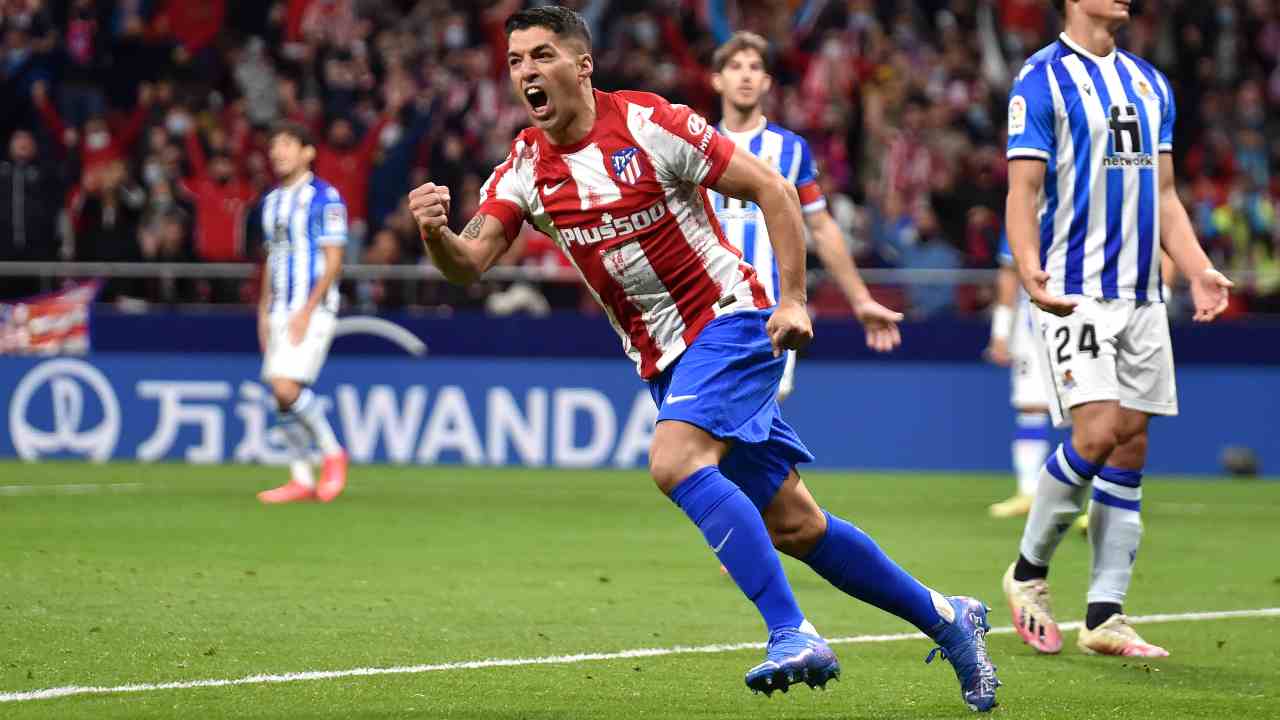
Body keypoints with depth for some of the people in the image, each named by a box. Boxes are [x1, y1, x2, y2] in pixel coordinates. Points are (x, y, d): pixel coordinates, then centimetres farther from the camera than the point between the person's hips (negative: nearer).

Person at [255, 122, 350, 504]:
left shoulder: (325, 198, -9)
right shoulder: (272, 201, 15)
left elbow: (333, 261, -12)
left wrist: (307, 311, -18)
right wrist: (264, 312, 14)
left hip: (313, 310, -7)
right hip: (281, 310, 8)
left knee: (287, 388, -18)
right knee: (281, 395, 3)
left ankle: (332, 452, 2)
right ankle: (301, 480, 11)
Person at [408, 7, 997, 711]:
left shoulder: (649, 124, -14)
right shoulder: (523, 170, 1)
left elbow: (772, 189, -10)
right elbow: (470, 262, -10)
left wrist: (793, 301, -16)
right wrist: (435, 235, -33)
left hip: (730, 320, -6)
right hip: (662, 359, 6)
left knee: (674, 461, -30)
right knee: (792, 526, 7)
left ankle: (794, 636, -30)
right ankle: (945, 618, 22)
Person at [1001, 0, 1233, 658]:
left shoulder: (1150, 83, 16)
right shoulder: (1042, 79, -4)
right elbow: (1023, 190, -9)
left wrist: (1198, 273, 6)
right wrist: (1030, 270, -25)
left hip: (1141, 295, 7)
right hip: (1076, 293, -7)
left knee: (1131, 447, 3)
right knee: (1097, 433, -18)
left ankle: (1105, 617, 6)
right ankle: (1028, 572, 4)